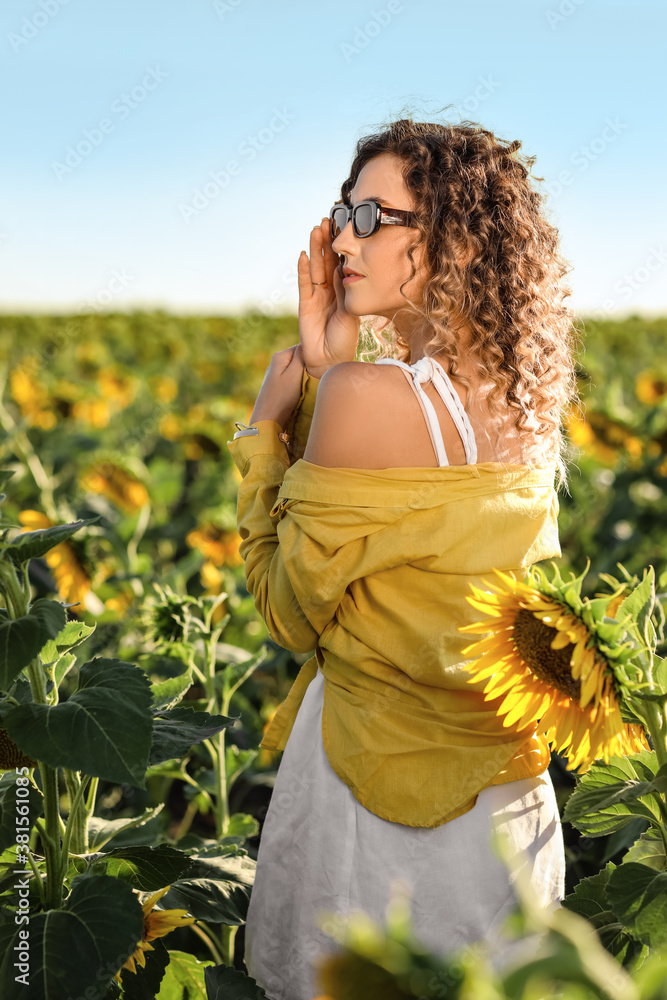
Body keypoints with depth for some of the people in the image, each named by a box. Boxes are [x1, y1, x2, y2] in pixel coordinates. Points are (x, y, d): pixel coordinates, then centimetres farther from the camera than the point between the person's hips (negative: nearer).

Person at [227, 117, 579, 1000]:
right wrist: (325, 373, 1)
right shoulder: (528, 400, -1)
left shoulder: (370, 394, -24)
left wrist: (267, 428, -4)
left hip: (381, 792, -7)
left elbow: (291, 611, -13)